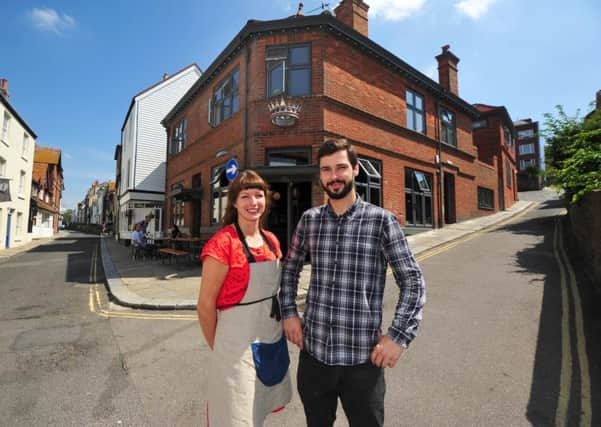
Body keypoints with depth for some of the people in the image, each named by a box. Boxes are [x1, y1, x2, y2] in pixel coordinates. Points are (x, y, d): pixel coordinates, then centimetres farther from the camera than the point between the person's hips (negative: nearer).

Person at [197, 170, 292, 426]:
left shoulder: (271, 241, 2)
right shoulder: (222, 243, -19)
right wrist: (218, 348, -3)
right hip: (238, 344, -6)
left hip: (273, 341, 7)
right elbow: (205, 305, -14)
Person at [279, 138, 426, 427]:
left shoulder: (382, 221, -9)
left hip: (362, 358, -3)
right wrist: (289, 313, 5)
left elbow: (413, 282, -6)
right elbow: (290, 268, 13)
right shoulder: (309, 220, 1)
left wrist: (399, 336, -13)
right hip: (313, 352, 3)